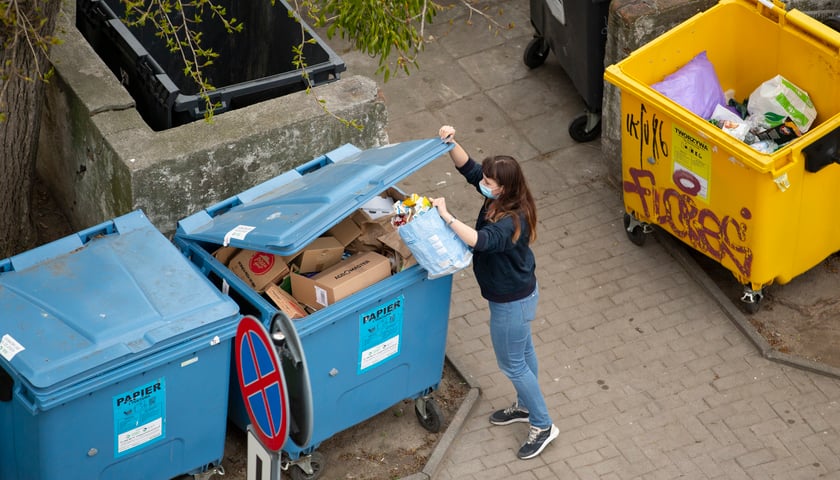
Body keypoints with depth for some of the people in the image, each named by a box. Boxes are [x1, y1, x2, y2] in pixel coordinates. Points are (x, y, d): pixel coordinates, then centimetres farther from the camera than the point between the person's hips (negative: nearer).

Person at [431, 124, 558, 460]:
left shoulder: (511, 222, -36)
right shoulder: (501, 198, -11)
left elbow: (479, 241, -53)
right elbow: (468, 168, -6)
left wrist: (446, 216, -46)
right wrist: (451, 143, -24)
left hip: (512, 302, -9)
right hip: (521, 292, 9)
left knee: (512, 363, 8)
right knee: (523, 351, 27)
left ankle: (543, 426, 23)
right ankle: (526, 406, 49)